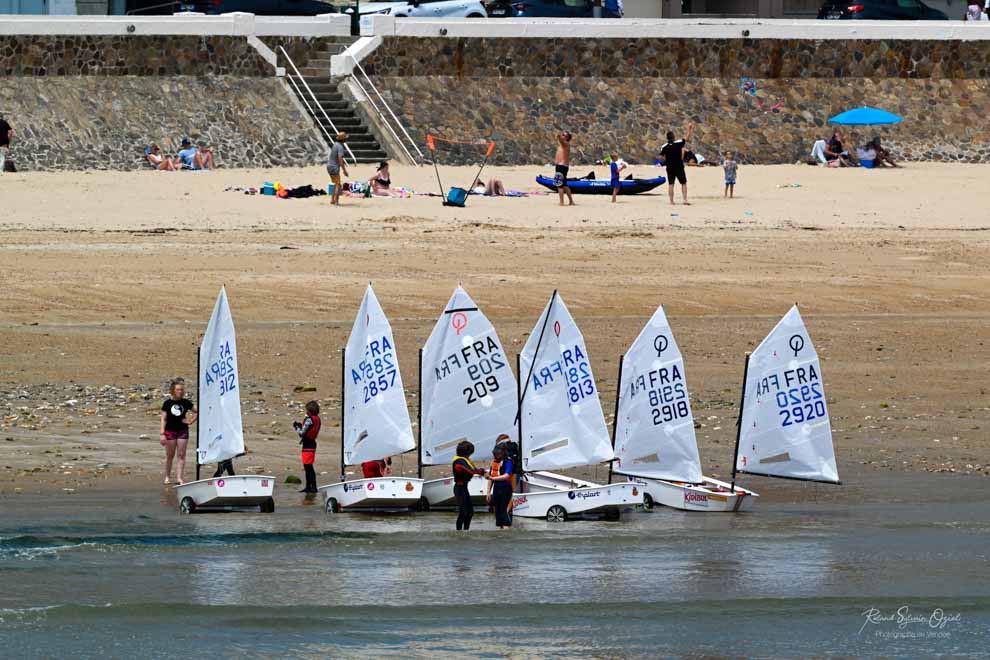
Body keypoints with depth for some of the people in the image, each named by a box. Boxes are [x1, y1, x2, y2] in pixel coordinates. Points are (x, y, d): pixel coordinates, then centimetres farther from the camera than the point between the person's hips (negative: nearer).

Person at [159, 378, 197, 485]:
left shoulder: (186, 403, 3)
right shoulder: (168, 403, -2)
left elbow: (197, 412, 16)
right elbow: (163, 419, -2)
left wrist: (190, 421, 3)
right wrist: (162, 434, -8)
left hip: (183, 431, 1)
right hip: (170, 431, -1)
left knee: (181, 455, -4)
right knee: (170, 455, 6)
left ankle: (179, 478, -5)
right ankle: (167, 477, 20)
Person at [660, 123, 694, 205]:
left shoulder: (664, 147, -5)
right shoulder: (678, 144, -10)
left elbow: (661, 157, -1)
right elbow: (687, 138, 3)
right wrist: (690, 130, 17)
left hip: (669, 167, 2)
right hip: (679, 167, -2)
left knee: (670, 184, 7)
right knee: (684, 183, 5)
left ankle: (671, 201, 4)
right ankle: (685, 200, -3)